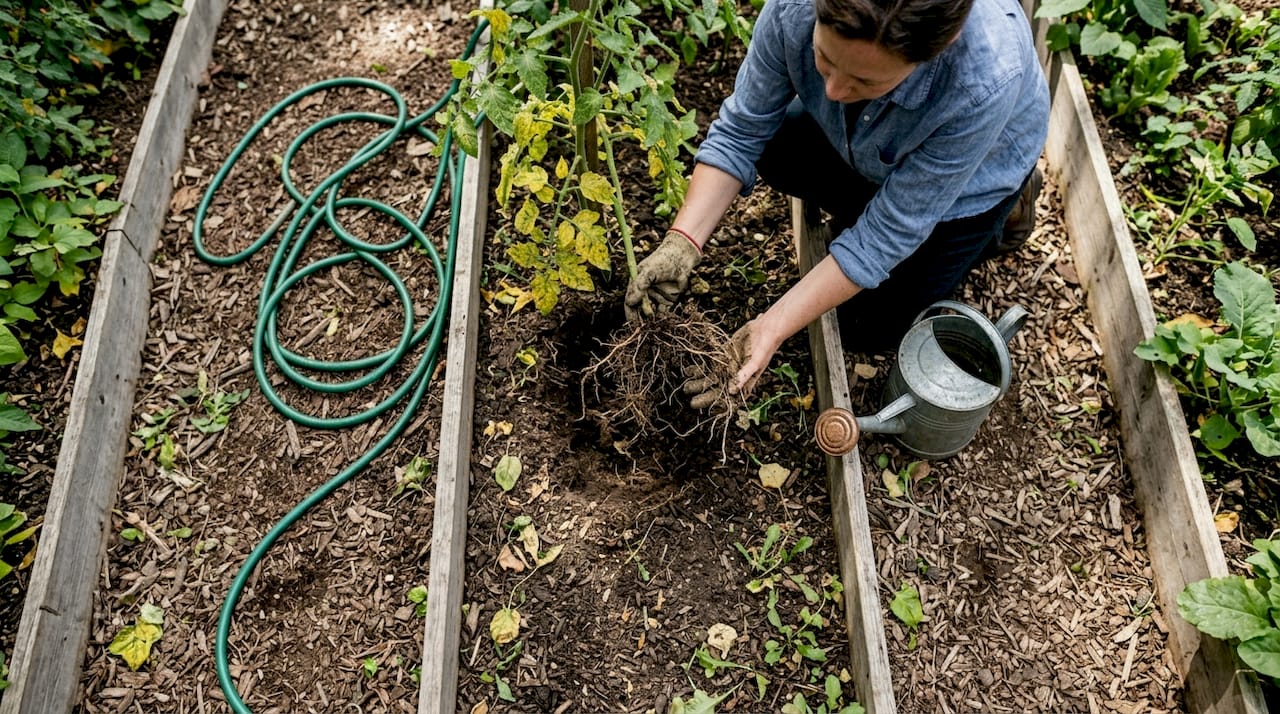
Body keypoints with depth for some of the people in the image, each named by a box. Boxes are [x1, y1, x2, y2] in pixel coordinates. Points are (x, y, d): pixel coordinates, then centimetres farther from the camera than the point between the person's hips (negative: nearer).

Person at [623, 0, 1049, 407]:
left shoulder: (986, 82, -44)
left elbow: (891, 231, -35)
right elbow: (740, 131, -23)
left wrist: (772, 329, -39)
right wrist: (681, 243, -36)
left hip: (971, 174, -4)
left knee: (869, 331, 2)